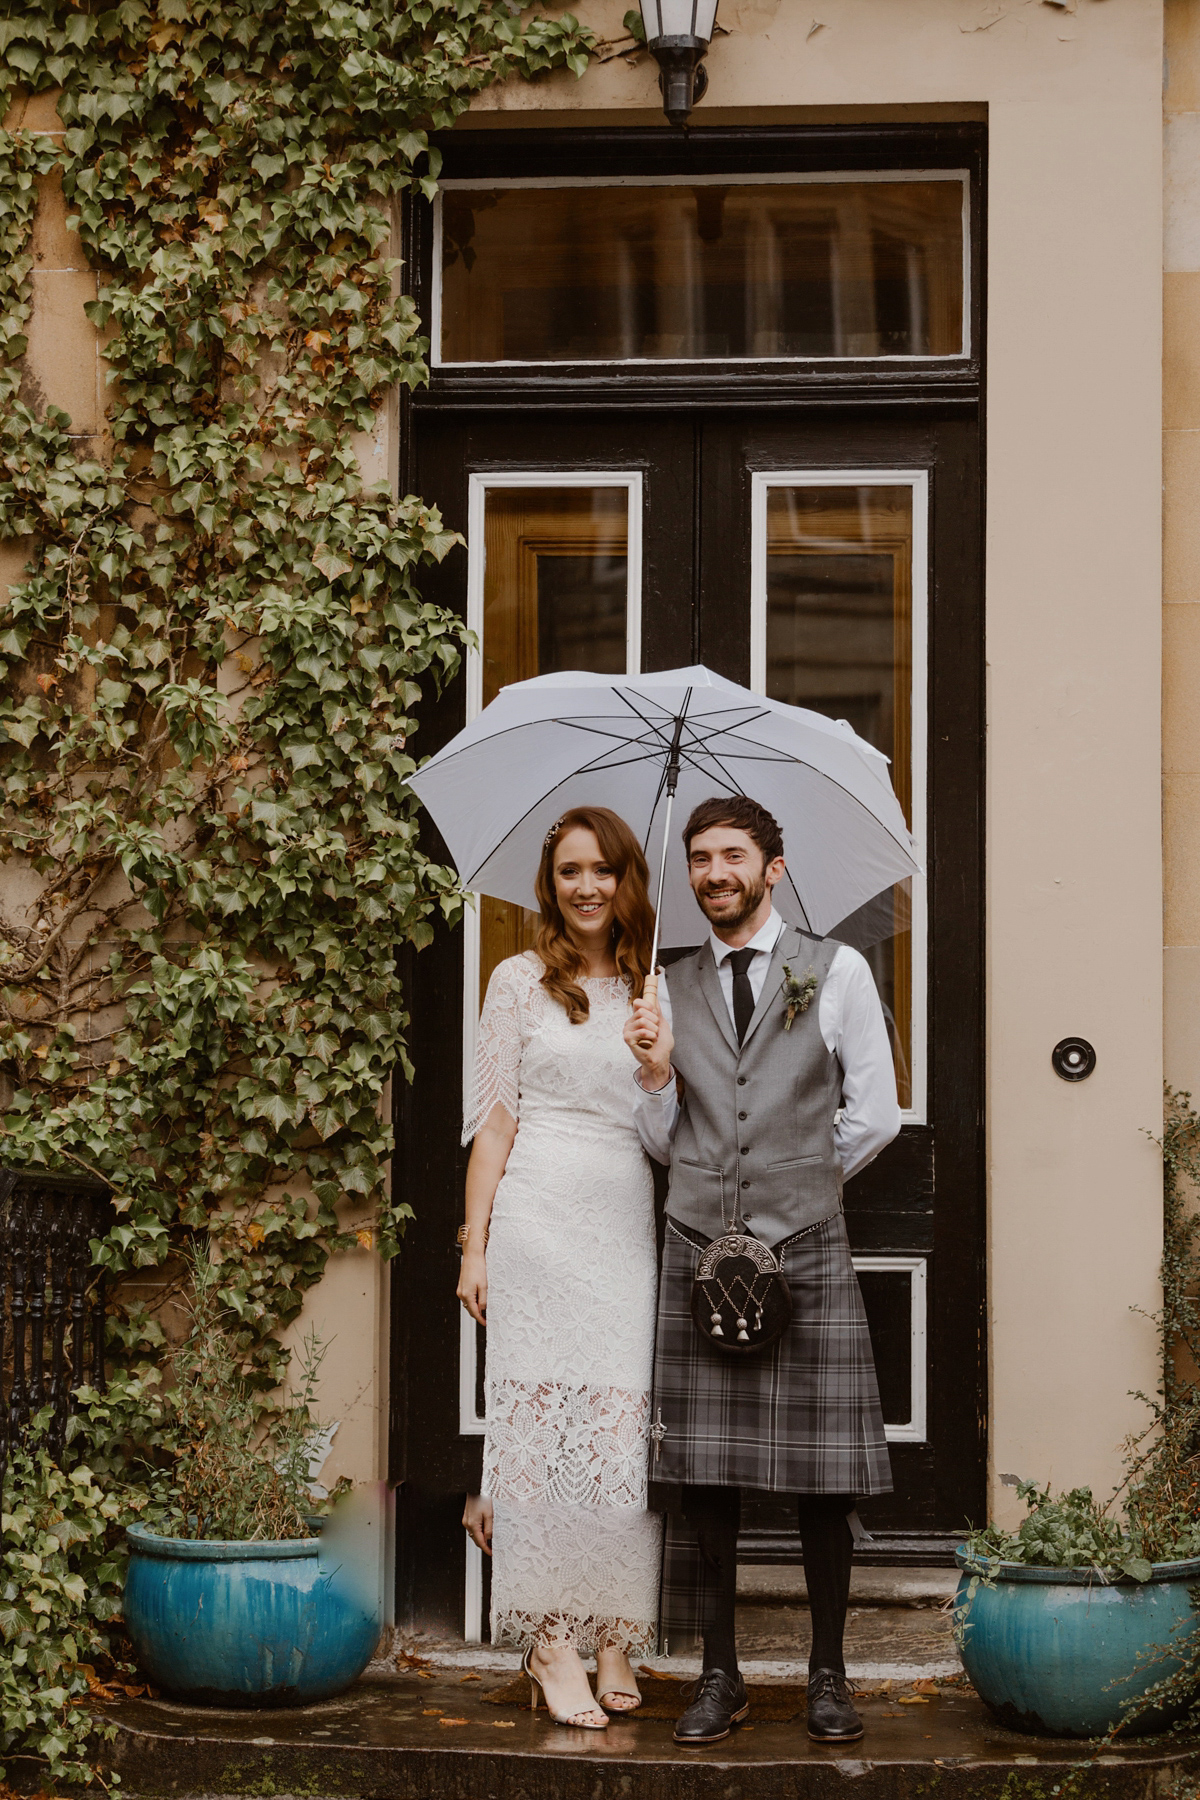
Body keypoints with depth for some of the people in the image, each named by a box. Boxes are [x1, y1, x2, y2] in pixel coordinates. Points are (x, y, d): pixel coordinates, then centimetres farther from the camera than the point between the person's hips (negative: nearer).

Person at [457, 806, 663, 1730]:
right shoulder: (520, 982, 7)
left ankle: (616, 1638, 5)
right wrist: (475, 1244, -1)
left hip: (629, 1227, 3)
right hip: (539, 1219, -2)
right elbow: (494, 1116, 4)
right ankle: (552, 1638, -1)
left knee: (625, 1427, -2)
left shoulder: (654, 991, 14)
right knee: (543, 1417, -6)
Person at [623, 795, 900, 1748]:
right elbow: (667, 1143, 14)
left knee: (823, 1478, 0)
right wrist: (655, 1077, -4)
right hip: (698, 1251, 2)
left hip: (806, 1249, -2)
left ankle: (828, 1675, 12)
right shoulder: (673, 988, 11)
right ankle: (721, 1677, 11)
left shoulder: (837, 972, 3)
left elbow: (875, 1116, 8)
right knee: (705, 1476, 1)